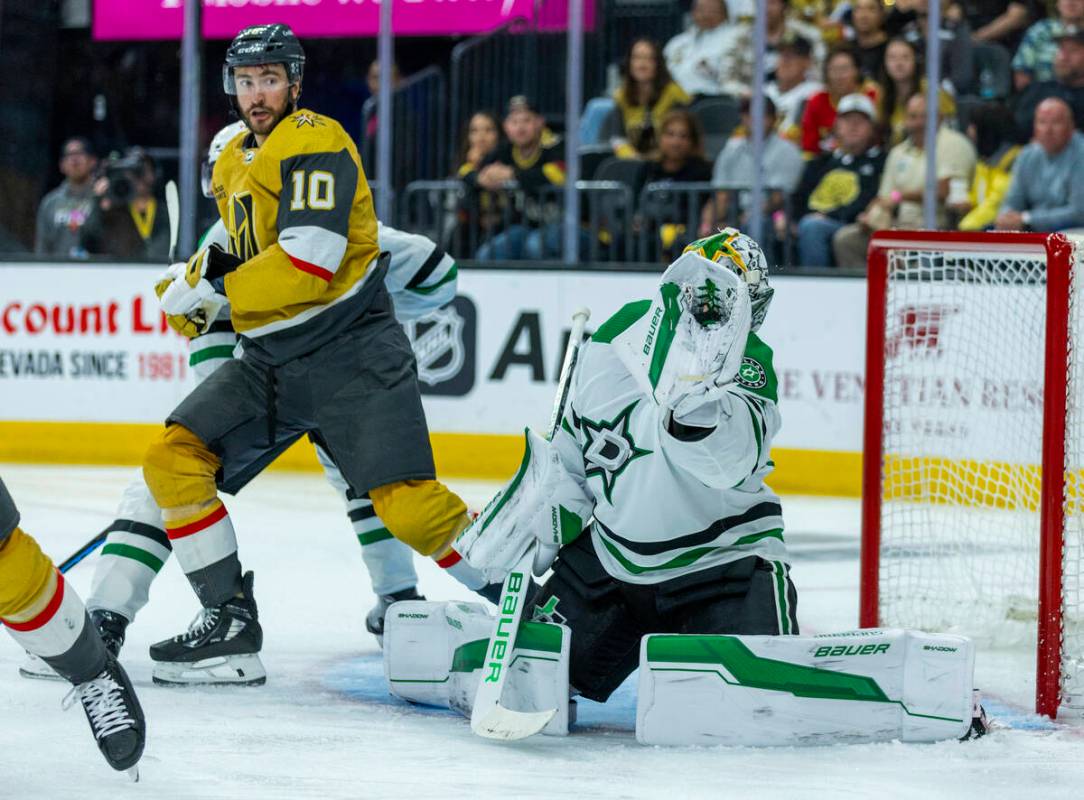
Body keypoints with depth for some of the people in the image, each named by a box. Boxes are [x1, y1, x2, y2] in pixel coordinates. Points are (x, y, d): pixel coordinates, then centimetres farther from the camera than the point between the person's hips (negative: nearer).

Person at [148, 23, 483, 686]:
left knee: (408, 506, -19)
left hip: (353, 356, -8)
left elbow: (309, 261, -24)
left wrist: (211, 283, -16)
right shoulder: (232, 165, 16)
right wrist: (192, 290, 9)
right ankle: (231, 624, 2)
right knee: (174, 459, -4)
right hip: (269, 360, 8)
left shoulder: (317, 142, -13)